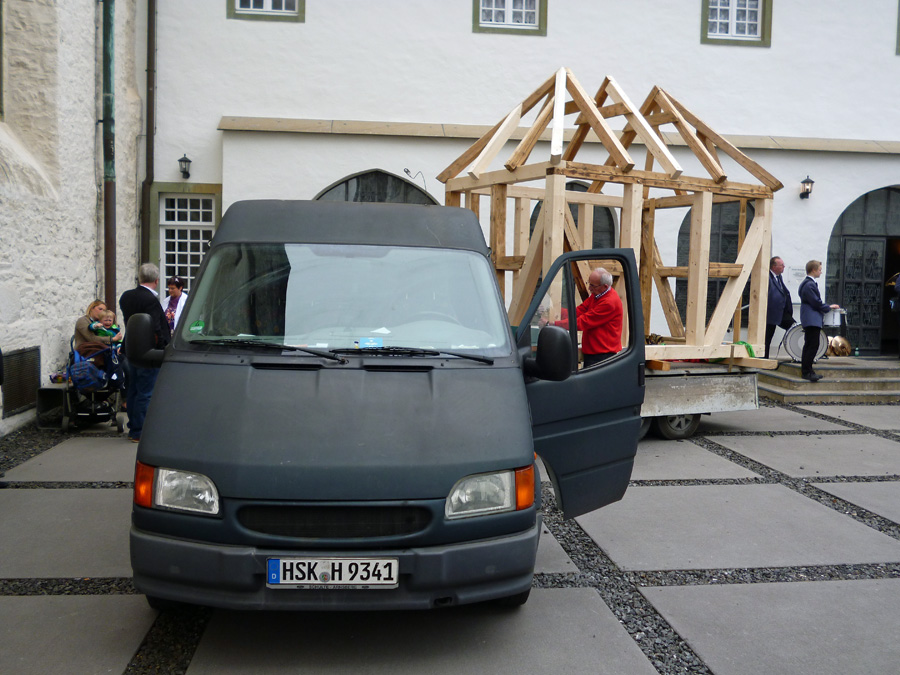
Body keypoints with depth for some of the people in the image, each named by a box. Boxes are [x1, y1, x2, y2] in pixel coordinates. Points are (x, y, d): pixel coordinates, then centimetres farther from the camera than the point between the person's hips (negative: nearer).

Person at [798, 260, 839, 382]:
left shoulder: (807, 283, 17)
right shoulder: (810, 285, -16)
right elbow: (816, 303, -18)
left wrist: (828, 307, 13)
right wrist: (829, 307, -4)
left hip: (810, 320, 11)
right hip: (812, 320, -11)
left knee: (809, 345, 13)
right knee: (813, 345, -12)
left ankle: (806, 371, 16)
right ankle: (806, 372, -11)